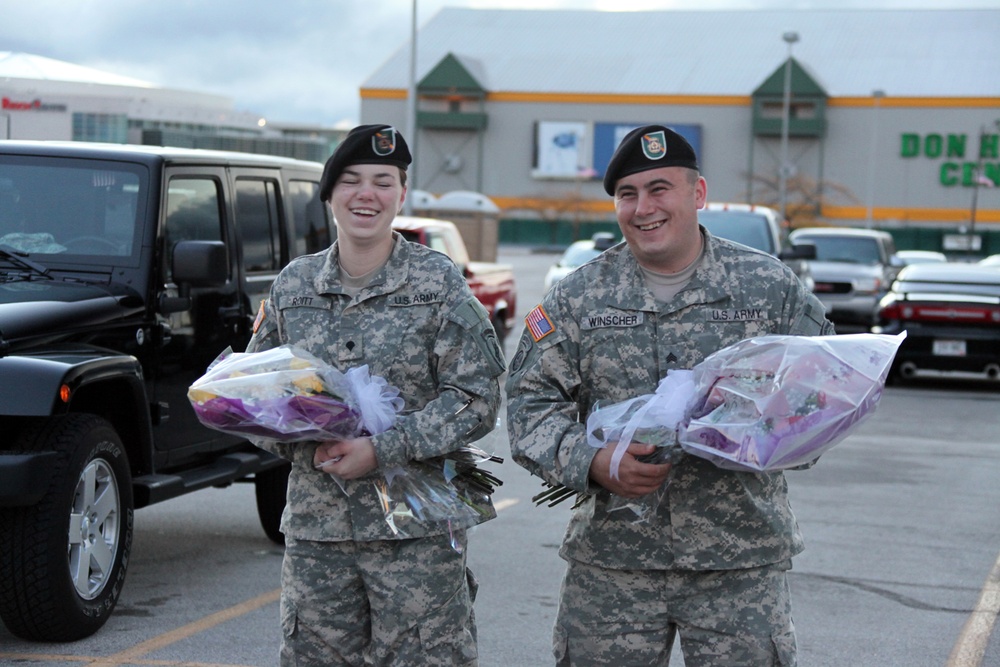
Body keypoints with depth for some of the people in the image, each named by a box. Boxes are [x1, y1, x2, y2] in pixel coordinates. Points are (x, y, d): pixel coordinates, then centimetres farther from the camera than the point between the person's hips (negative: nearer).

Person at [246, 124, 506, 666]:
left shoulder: (438, 281, -1)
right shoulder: (293, 284, 9)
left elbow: (476, 398, -7)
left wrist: (383, 450, -16)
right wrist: (295, 442, -6)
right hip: (314, 526, 3)